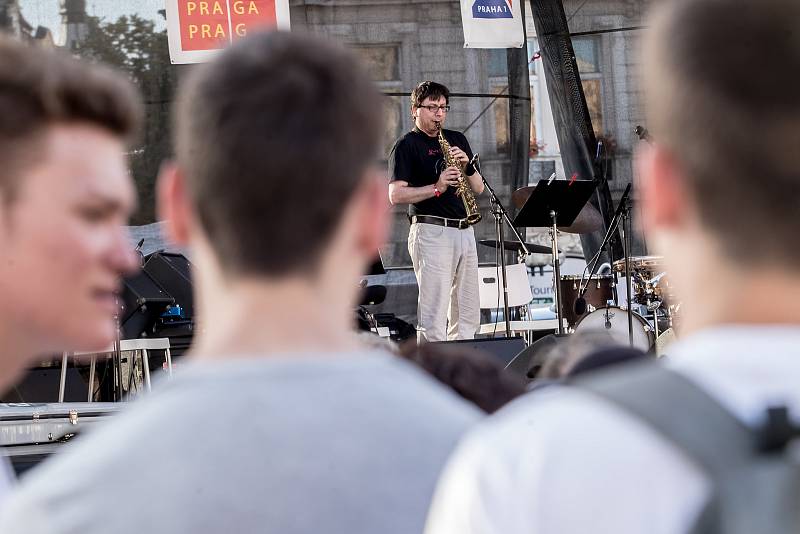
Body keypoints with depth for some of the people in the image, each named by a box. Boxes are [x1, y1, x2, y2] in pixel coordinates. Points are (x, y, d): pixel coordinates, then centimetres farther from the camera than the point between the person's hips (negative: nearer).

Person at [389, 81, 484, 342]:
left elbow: (478, 188, 17)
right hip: (431, 231, -7)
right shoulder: (406, 146, -1)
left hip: (464, 230, 7)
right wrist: (436, 188, -20)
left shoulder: (457, 140, 18)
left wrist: (466, 164, -2)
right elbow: (396, 195, -11)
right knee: (434, 314, -11)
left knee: (468, 315, 8)